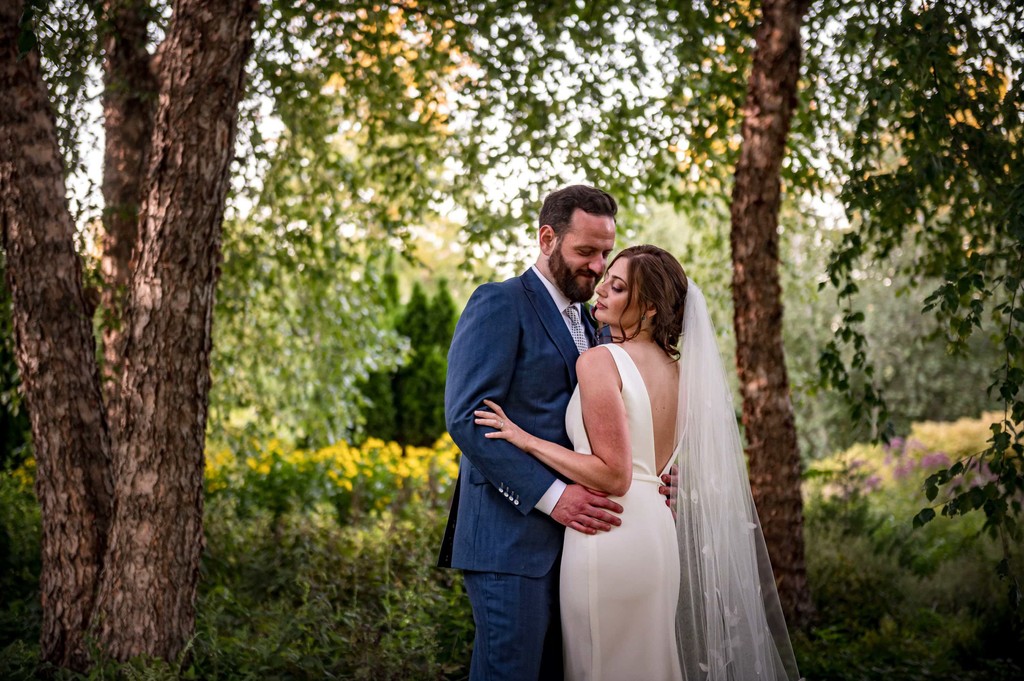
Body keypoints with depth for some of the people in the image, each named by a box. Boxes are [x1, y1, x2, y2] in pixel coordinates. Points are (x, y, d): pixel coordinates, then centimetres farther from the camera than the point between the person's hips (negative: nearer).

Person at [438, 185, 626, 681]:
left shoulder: (589, 323, 20)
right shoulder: (500, 305, -6)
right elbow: (466, 417, -16)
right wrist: (551, 495, -20)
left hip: (570, 531, 8)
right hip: (511, 535, -8)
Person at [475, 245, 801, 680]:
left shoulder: (599, 361, -13)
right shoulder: (677, 370, 11)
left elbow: (614, 475, -18)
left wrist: (527, 440, -13)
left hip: (608, 535, -8)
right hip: (658, 534, 8)